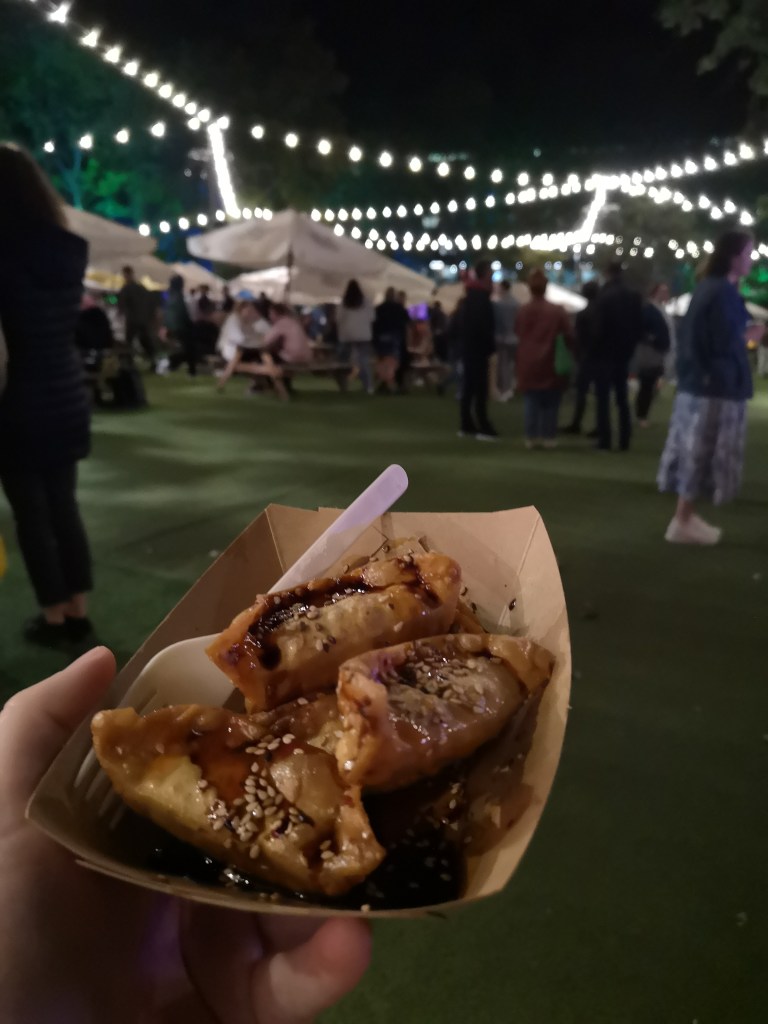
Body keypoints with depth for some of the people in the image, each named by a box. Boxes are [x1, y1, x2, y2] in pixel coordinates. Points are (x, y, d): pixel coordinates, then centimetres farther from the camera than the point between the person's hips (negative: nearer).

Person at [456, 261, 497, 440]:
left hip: (469, 347, 10)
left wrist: (464, 342, 16)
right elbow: (484, 325, -21)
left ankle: (467, 426, 15)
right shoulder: (481, 297, -14)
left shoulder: (470, 296, 15)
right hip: (478, 349, -10)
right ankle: (483, 428, -7)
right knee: (480, 389, -8)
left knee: (469, 387, 11)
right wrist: (490, 347, -15)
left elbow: (460, 322, 19)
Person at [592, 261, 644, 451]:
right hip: (624, 352, 6)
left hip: (605, 353, -5)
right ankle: (624, 440, 12)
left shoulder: (604, 296, -13)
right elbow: (639, 327, 4)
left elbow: (599, 327, -16)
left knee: (603, 397, -1)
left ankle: (605, 440, -3)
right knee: (622, 397, 12)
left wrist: (596, 348, -2)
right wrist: (630, 344, 14)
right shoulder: (635, 297, 5)